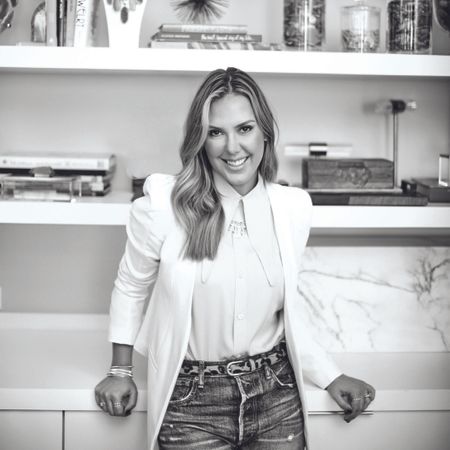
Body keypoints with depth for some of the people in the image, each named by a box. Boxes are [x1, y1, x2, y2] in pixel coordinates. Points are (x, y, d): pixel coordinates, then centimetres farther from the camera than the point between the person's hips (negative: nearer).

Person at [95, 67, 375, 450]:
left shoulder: (294, 208, -3)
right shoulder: (164, 207, -13)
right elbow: (130, 289, 5)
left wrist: (332, 377, 9)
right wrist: (121, 371, 9)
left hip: (277, 397, 3)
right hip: (193, 404, -2)